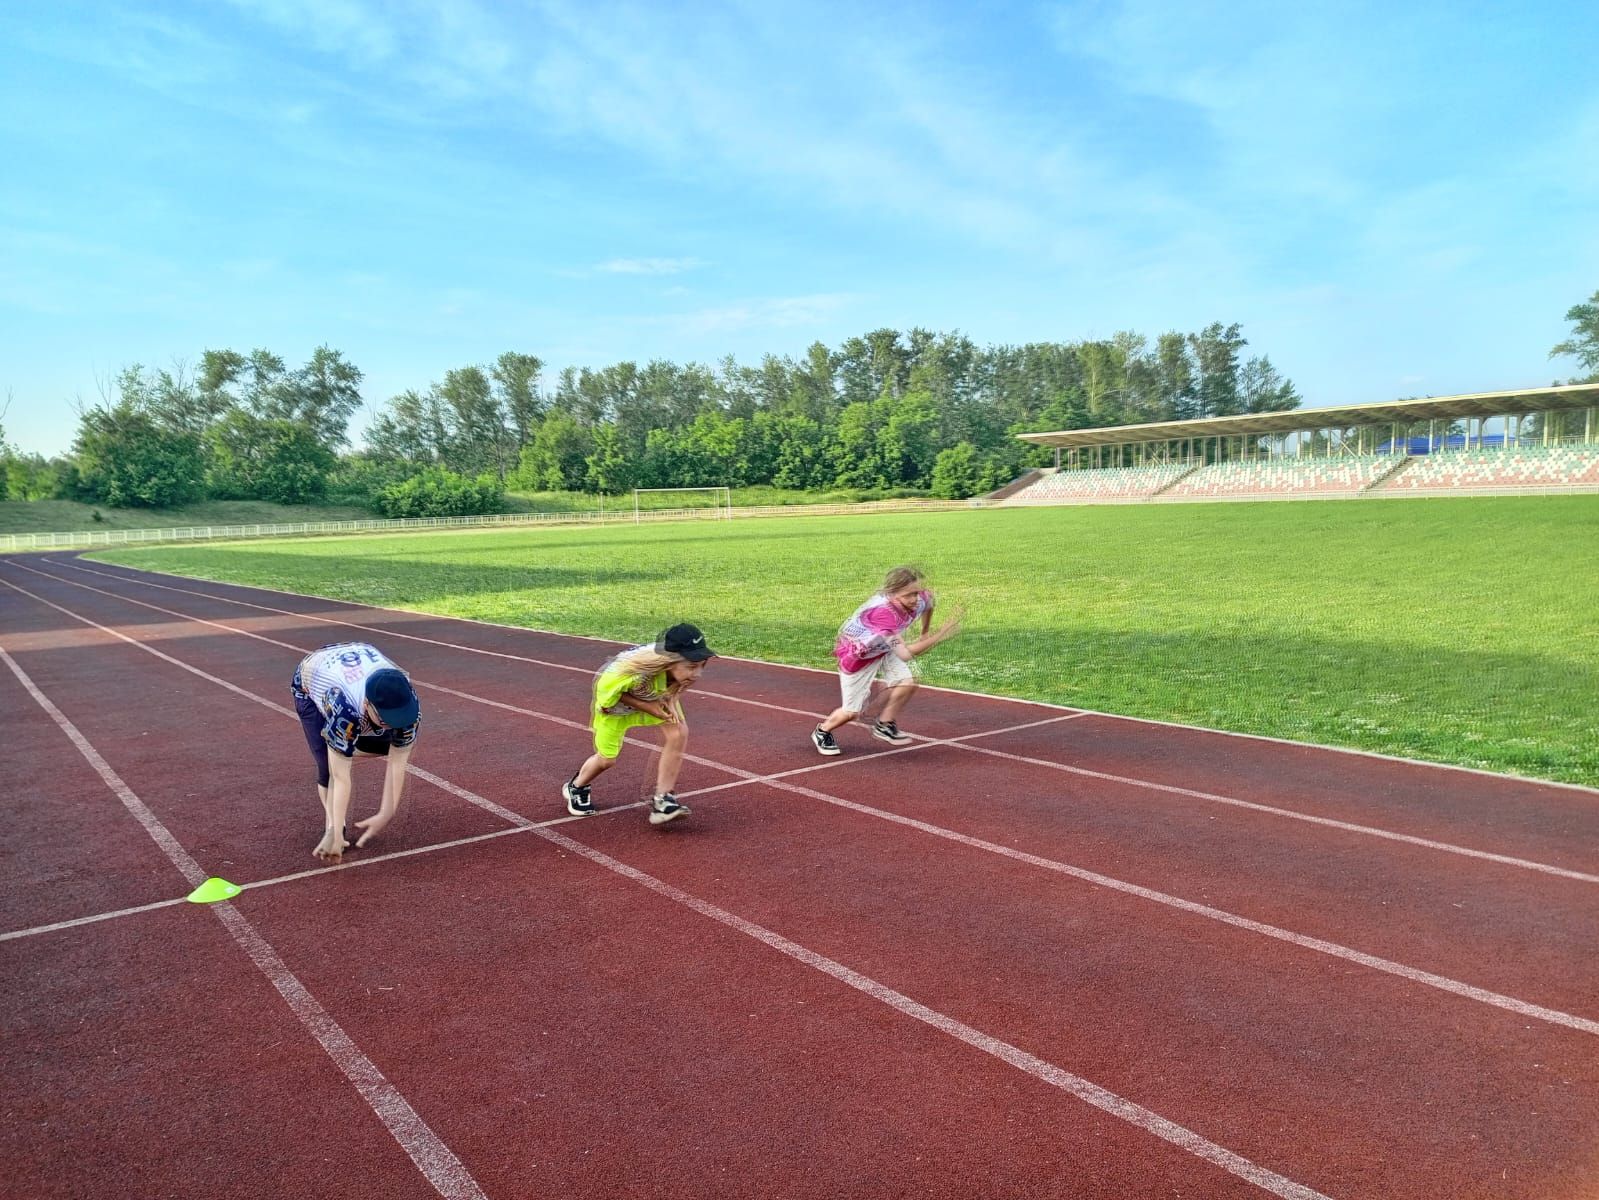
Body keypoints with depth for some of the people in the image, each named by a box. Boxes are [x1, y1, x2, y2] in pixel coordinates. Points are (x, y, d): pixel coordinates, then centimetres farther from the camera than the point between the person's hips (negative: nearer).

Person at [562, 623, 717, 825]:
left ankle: (662, 800, -11)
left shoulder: (679, 667, -33)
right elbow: (605, 687, -25)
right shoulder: (635, 671, -48)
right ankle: (576, 787, 45)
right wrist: (646, 707, -30)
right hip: (613, 702, -3)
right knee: (607, 759, 11)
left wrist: (667, 700, -26)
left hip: (652, 698, 4)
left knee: (679, 731, -21)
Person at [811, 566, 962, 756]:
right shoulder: (883, 611, -45)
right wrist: (940, 635, -51)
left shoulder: (920, 601, -24)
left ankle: (884, 725, 11)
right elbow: (905, 654, -50)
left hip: (883, 649, 6)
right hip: (855, 655, -6)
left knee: (907, 683, -14)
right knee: (852, 711, 2)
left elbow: (929, 600, 5)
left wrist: (926, 632, 9)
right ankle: (822, 732, 32)